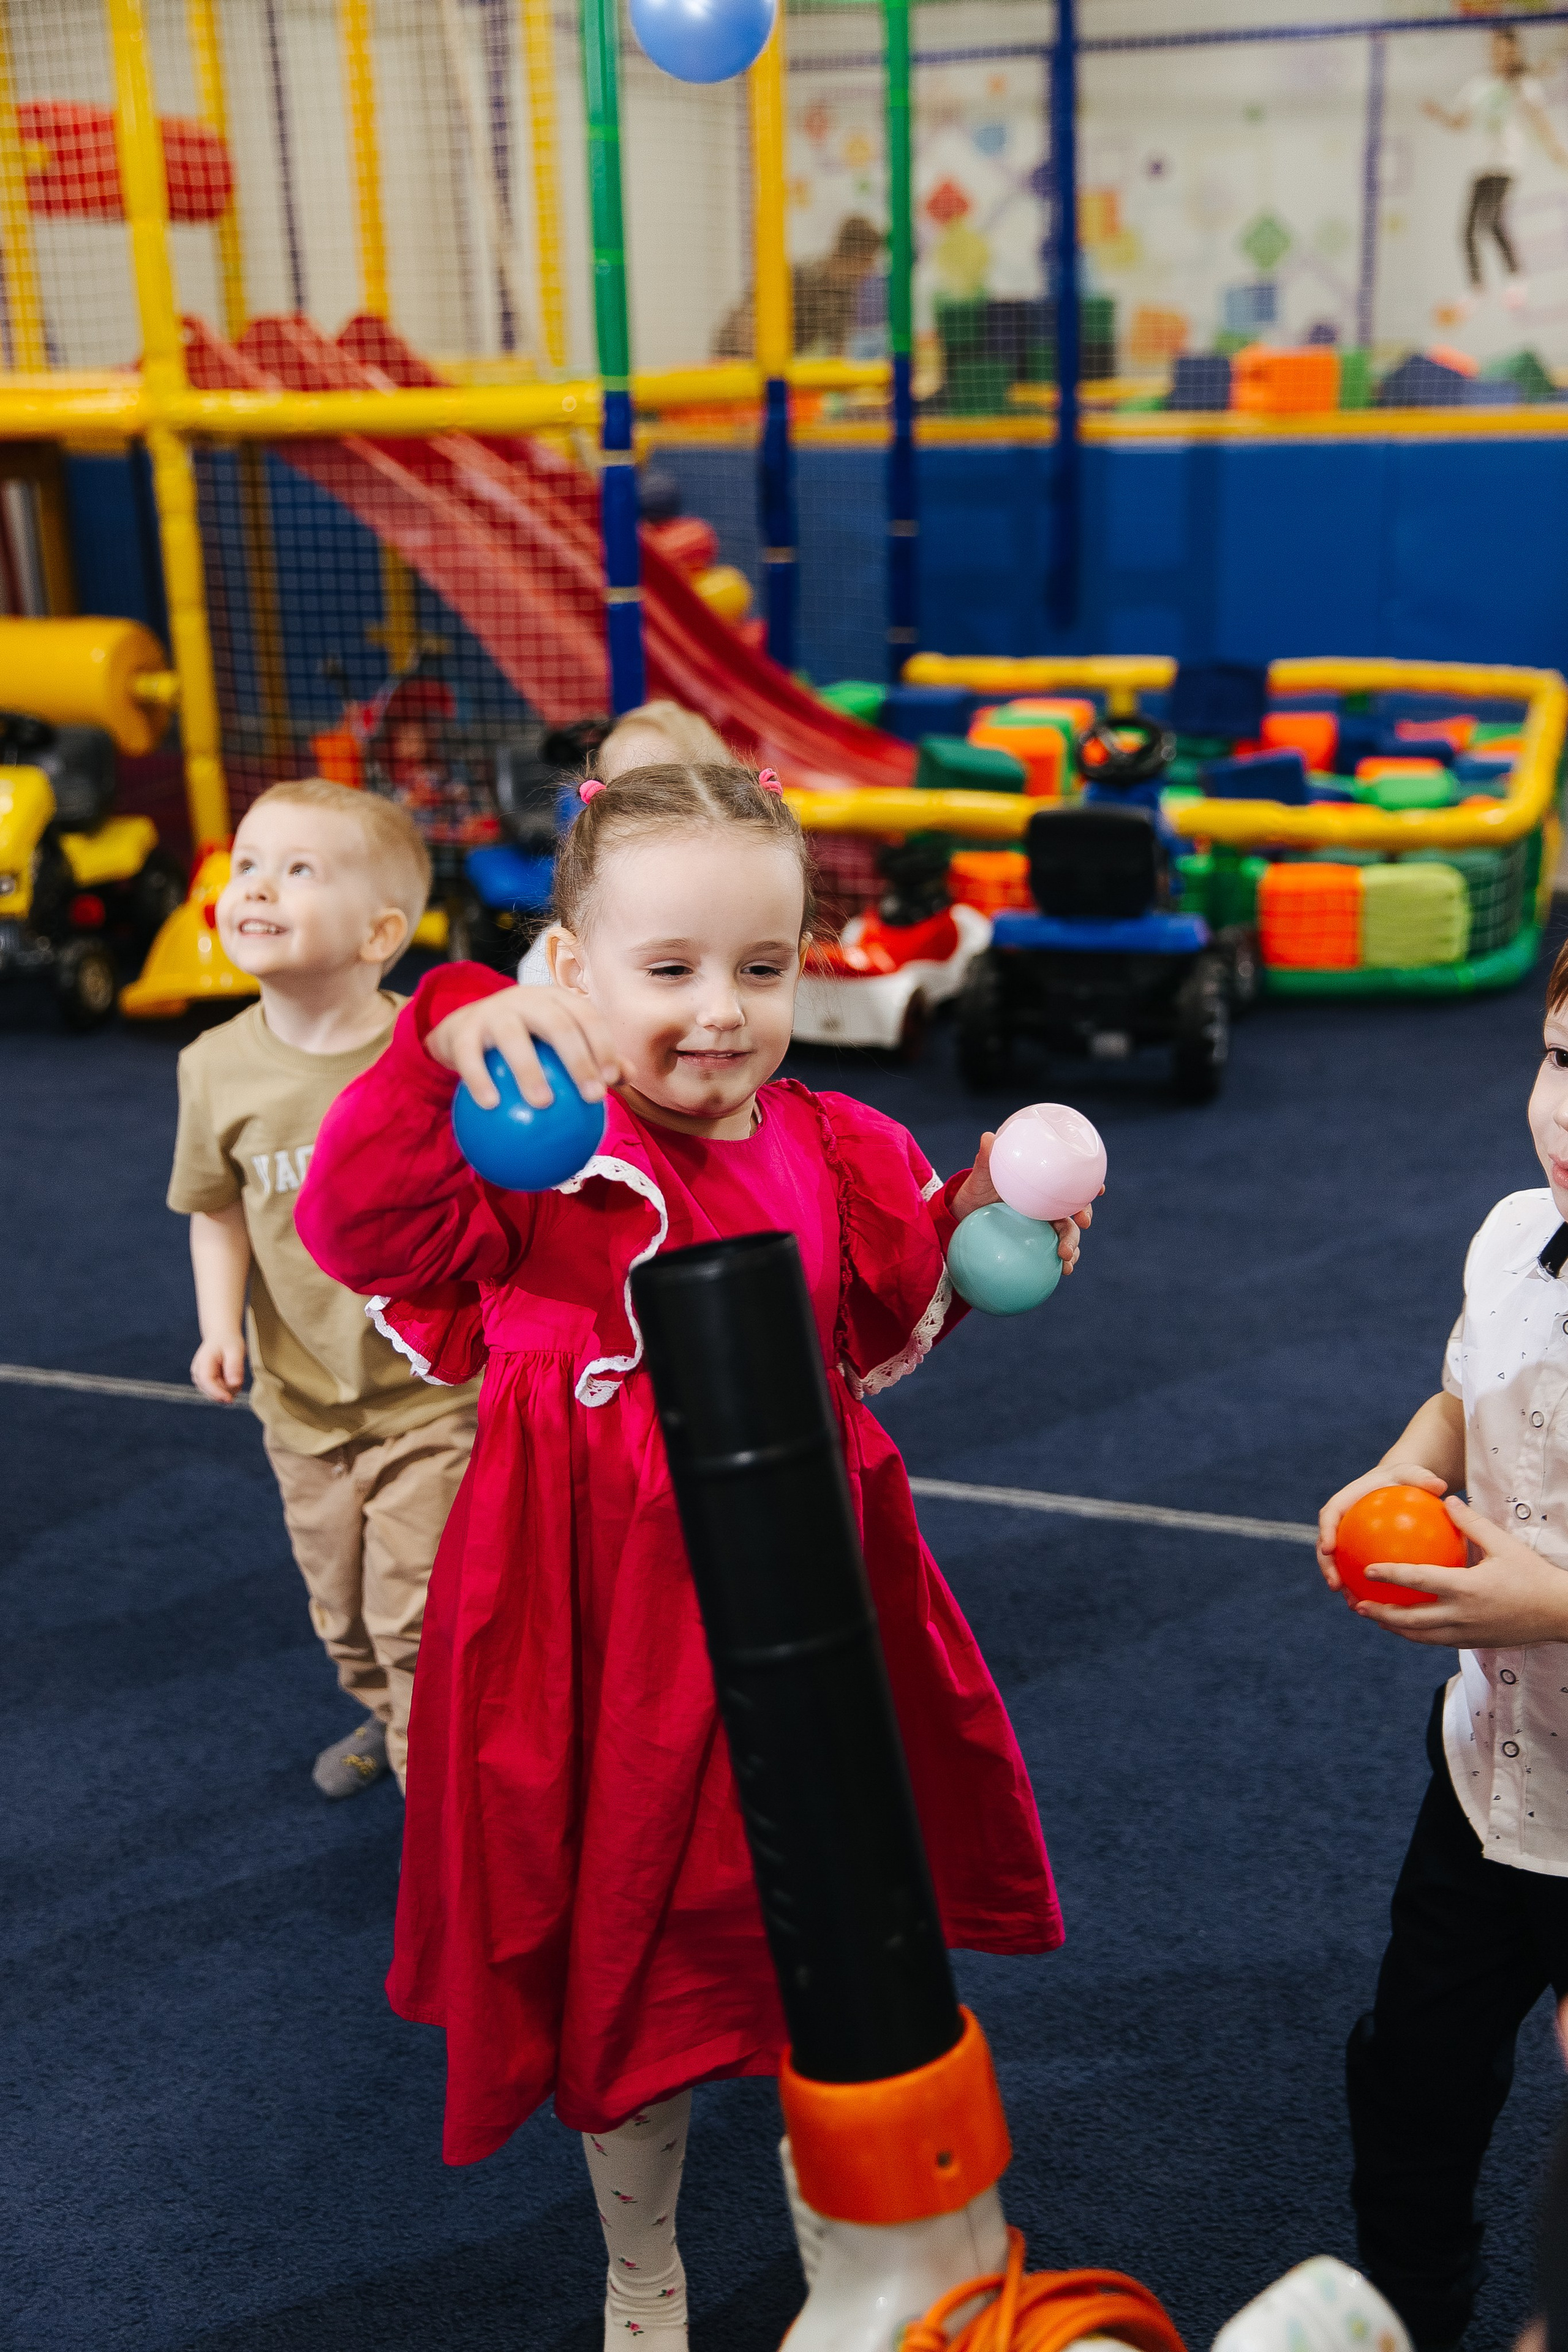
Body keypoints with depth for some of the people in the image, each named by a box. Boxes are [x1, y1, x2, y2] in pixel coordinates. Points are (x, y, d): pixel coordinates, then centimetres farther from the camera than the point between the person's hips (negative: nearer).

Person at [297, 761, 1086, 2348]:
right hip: (605, 1615, -3)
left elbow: (888, 1324, 13)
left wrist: (970, 1233, -4)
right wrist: (447, 1041, -41)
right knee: (624, 1945, 15)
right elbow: (360, 1227, -30)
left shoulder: (837, 1156, -1)